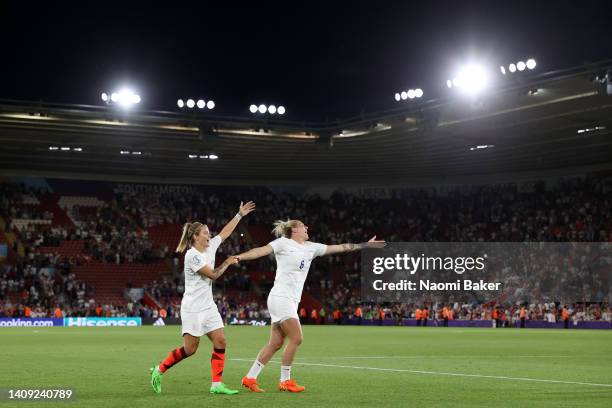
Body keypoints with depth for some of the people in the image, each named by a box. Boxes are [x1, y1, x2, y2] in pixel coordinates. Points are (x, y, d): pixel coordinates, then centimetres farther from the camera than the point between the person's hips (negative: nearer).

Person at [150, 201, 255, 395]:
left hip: (208, 306, 8)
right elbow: (213, 274, -15)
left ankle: (217, 384, -1)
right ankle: (158, 370, 13)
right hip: (193, 308, -8)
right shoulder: (192, 255, -17)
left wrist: (240, 214, 19)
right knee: (190, 349, -5)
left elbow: (225, 232, 19)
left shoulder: (209, 247, 7)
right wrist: (227, 263, 0)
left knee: (220, 342, -3)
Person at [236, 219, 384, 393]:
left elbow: (340, 247, 21)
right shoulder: (283, 243, -2)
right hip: (280, 298, -7)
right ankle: (285, 381, -1)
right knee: (296, 338, -11)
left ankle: (250, 378, 10)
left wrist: (366, 244, 22)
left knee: (275, 343, 5)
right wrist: (239, 257, -27)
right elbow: (261, 251, -12)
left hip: (292, 300, 7)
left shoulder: (311, 247, 17)